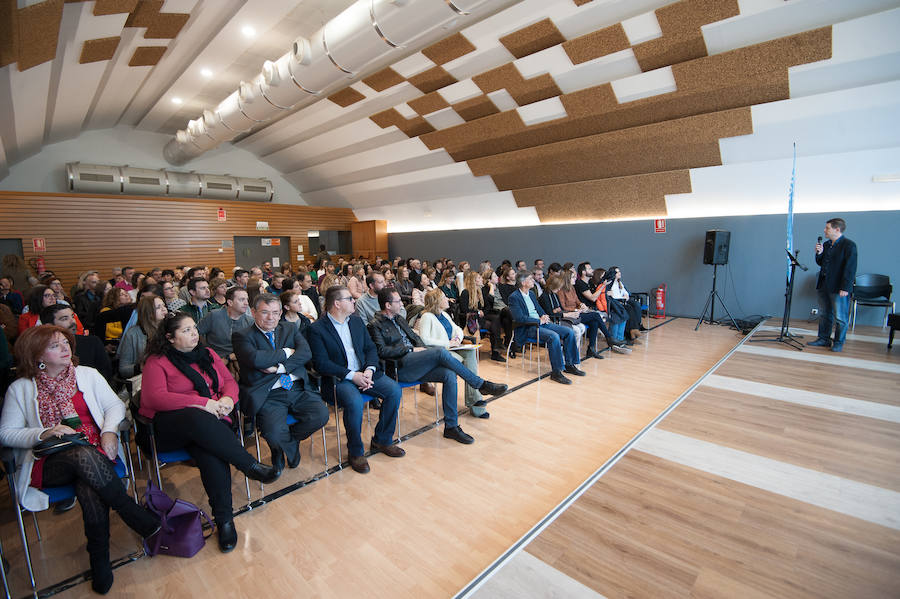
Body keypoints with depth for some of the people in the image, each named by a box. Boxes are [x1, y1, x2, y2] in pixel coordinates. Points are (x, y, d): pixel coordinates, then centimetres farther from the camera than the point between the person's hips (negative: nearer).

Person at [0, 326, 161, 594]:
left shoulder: (88, 374, 15)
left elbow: (116, 405, 9)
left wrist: (109, 431, -10)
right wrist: (45, 433, -13)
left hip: (94, 453, 1)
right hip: (47, 463, -1)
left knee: (90, 487, -33)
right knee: (84, 455, -36)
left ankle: (100, 560, -19)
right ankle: (144, 521, -30)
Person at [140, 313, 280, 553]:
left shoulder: (207, 354, 20)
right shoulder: (157, 361, 4)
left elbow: (230, 381, 18)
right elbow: (154, 398, -11)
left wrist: (227, 399, -8)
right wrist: (202, 403, -19)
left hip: (211, 422, 4)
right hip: (169, 427, -3)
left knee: (212, 453, -31)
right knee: (198, 419, -39)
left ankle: (224, 519, -25)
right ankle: (252, 466, -30)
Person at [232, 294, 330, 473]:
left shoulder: (291, 329, 15)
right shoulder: (242, 336, 3)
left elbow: (306, 352, -2)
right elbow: (255, 359, -18)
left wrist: (280, 367, -14)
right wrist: (286, 352, -6)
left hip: (298, 389, 4)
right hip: (268, 396, -3)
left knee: (321, 414, -19)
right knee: (274, 434, -27)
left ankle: (289, 439, 13)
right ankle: (290, 446, 14)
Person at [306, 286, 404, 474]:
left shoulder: (357, 321, 13)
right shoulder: (317, 329, -6)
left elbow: (370, 348, 11)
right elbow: (321, 363, -13)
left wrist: (369, 370, -9)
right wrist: (351, 375, -21)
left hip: (364, 373, 6)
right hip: (337, 379, -6)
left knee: (394, 389, -14)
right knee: (354, 401, -34)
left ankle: (382, 440, 5)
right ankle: (356, 452, -8)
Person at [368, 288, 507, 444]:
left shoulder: (399, 318, 23)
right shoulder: (375, 325, -1)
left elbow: (414, 336, 27)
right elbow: (382, 351, -13)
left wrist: (421, 347, 4)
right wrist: (411, 349, -12)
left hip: (415, 365, 7)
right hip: (400, 368, -7)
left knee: (449, 375, -18)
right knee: (441, 352, -26)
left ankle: (451, 426, -10)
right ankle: (481, 384, -15)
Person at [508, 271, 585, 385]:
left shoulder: (531, 293, 18)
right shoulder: (514, 297, -9)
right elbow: (519, 318, -20)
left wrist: (544, 316, 1)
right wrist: (539, 321, -17)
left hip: (542, 322, 9)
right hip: (528, 328, -9)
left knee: (569, 332, -4)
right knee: (554, 336, -32)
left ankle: (569, 364, 7)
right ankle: (556, 372, -24)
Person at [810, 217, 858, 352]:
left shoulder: (849, 245, -10)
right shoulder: (826, 244, 11)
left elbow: (850, 269, -14)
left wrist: (845, 288, -19)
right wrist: (819, 253, -3)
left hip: (839, 288, -7)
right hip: (823, 285, 7)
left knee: (840, 317, 2)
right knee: (824, 315, 14)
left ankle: (838, 343, 12)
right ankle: (824, 339, 23)